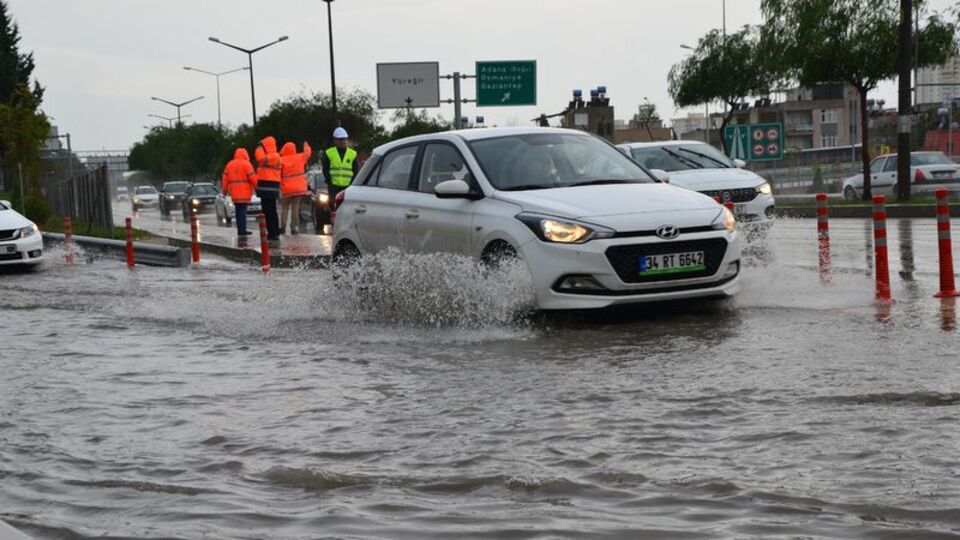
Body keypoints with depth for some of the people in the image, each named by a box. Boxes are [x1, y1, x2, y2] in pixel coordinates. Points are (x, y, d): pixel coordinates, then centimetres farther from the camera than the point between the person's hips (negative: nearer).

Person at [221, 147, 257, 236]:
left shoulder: (229, 164, 12)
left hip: (234, 193, 5)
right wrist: (257, 188, 2)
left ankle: (240, 230, 13)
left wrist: (224, 190, 20)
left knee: (238, 211, 12)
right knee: (242, 211, -6)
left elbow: (225, 178, 12)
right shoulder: (246, 164, -5)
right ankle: (242, 230, -9)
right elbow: (253, 178, -9)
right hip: (244, 192, -5)